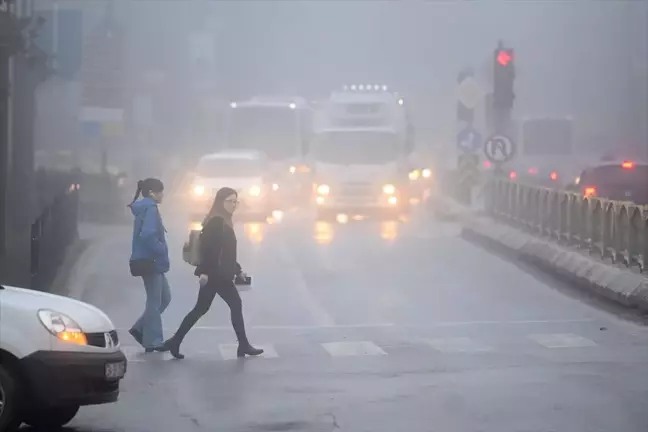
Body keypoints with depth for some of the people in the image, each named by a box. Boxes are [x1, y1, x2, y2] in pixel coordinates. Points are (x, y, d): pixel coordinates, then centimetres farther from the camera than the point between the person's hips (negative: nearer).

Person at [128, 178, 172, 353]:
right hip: (151, 261, -10)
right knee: (155, 301, 0)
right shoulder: (150, 209, -17)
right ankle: (152, 341, 7)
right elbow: (148, 235, -29)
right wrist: (162, 251, -18)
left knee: (164, 297, 17)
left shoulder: (145, 208, 14)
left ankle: (141, 329, 18)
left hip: (151, 261, 10)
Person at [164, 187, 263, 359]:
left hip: (216, 274, 10)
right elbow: (207, 247, -22)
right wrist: (204, 271, -27)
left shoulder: (223, 222, 19)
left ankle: (175, 342, 10)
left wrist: (238, 270, 23)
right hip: (216, 274, -10)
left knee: (201, 309, 10)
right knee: (235, 305, -3)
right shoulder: (216, 221, -13)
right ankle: (243, 346, 4)